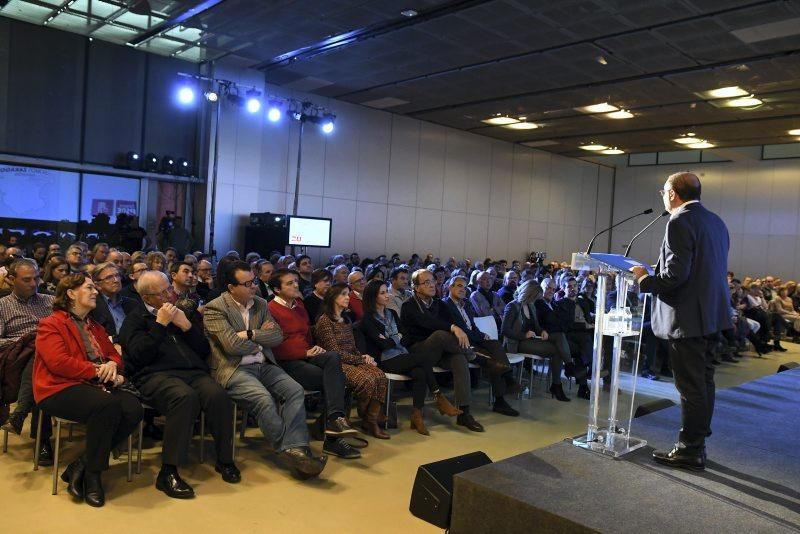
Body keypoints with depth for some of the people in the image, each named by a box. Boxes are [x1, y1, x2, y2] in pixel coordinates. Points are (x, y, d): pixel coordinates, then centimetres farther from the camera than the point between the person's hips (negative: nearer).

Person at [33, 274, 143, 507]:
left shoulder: (95, 327, 24)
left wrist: (112, 365, -2)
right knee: (107, 404, -36)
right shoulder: (51, 325, 3)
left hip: (94, 386, 7)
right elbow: (58, 362, -12)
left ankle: (83, 465, -12)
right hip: (61, 389, -6)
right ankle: (92, 474, -17)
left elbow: (115, 355, 23)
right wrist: (97, 370, -13)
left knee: (133, 408, -24)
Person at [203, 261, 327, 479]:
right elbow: (232, 344, -15)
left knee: (295, 390, -21)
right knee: (264, 399, -31)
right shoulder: (215, 308, -5)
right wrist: (261, 338, 0)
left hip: (264, 365, 6)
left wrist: (251, 334, -9)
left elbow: (278, 336, 6)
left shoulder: (260, 304, 14)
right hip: (234, 369, -6)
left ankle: (295, 449, -29)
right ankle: (291, 451, -19)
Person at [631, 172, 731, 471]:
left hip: (687, 315, -9)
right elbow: (712, 270, 16)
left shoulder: (680, 222, -16)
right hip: (710, 313, 9)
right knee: (704, 382, 15)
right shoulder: (716, 221, 12)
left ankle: (689, 452, 8)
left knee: (691, 387, -1)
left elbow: (676, 274, -23)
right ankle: (697, 444, 26)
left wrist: (645, 280, -7)